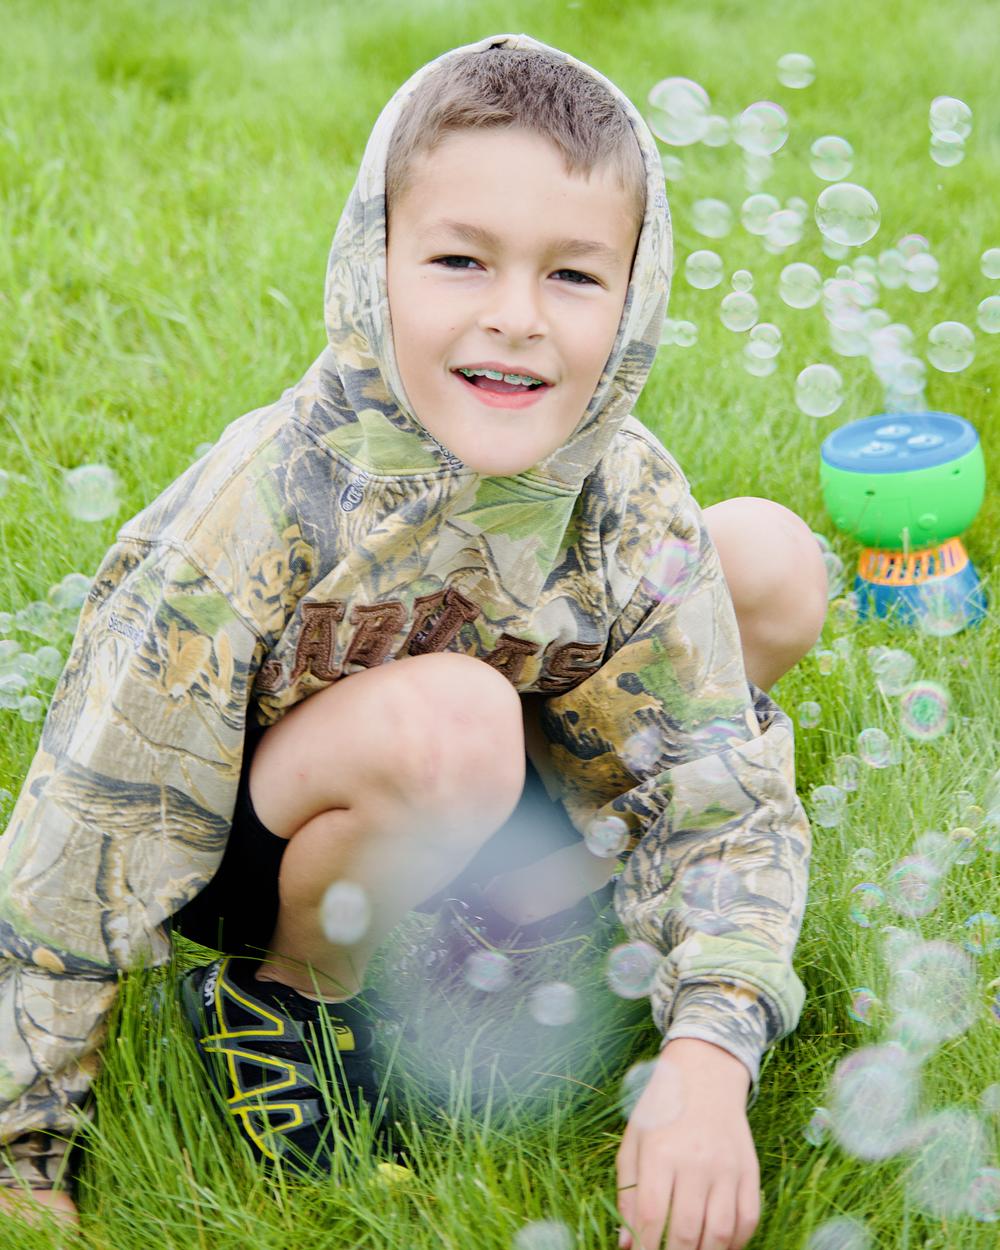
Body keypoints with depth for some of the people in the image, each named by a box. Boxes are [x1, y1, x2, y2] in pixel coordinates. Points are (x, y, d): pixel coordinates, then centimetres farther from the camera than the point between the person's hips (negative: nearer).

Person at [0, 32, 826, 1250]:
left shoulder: (629, 502, -18)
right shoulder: (255, 518, -32)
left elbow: (721, 793, -15)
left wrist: (708, 1055, -32)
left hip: (467, 810, 5)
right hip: (250, 846, -5)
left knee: (773, 563, -9)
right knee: (448, 721, -40)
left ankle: (512, 910, 1)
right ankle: (285, 987, -8)